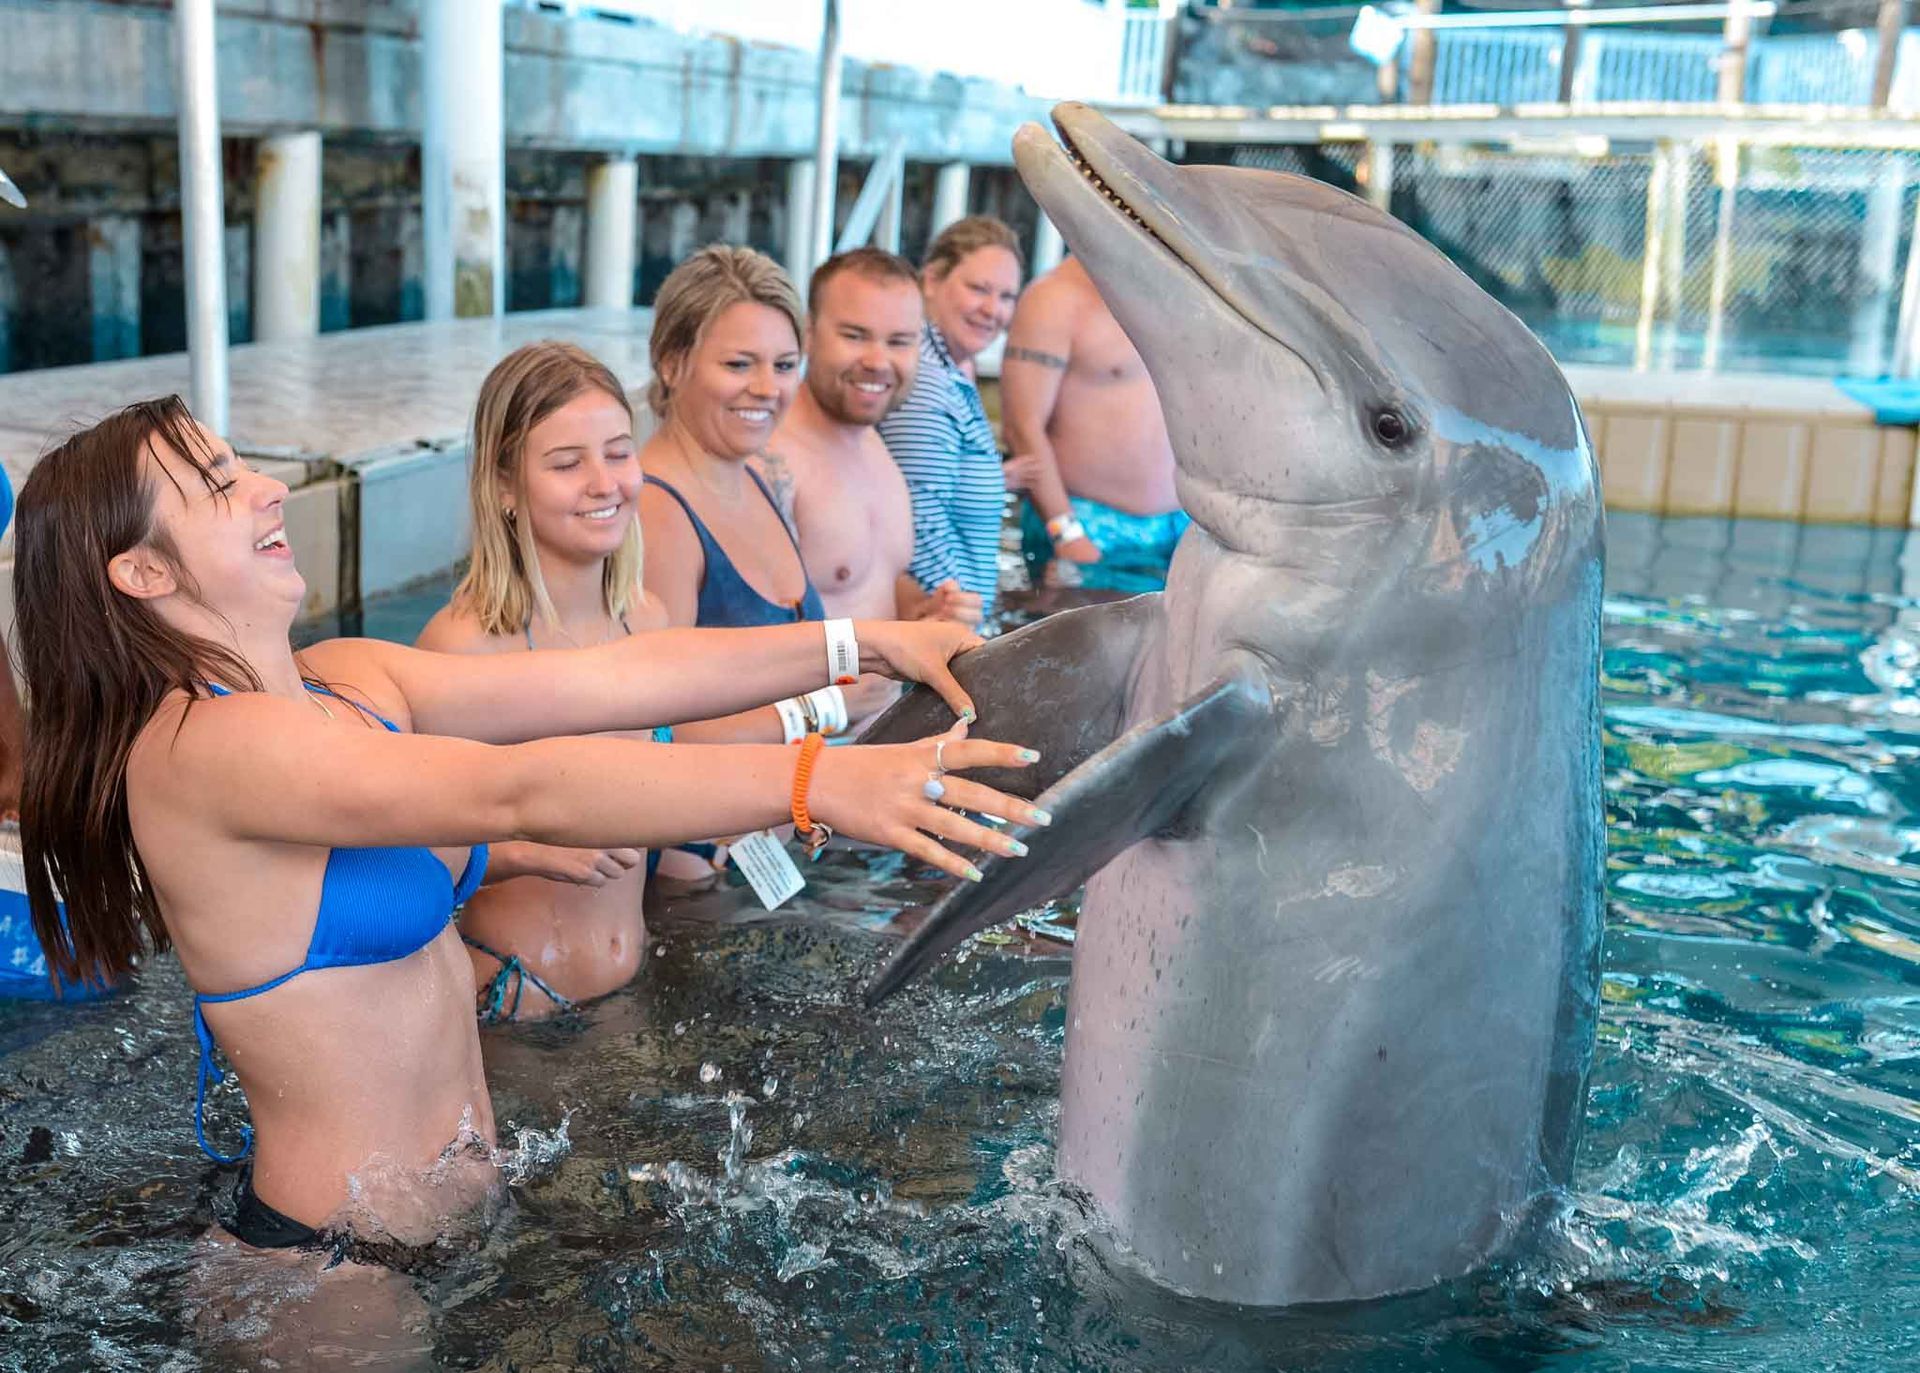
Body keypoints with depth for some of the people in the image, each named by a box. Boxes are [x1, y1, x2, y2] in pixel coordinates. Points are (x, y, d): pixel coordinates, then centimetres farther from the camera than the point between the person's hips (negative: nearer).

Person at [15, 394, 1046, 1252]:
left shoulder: (346, 680, 3)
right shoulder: (198, 746, -22)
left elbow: (617, 678, -4)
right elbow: (517, 793, -35)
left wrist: (868, 644, -11)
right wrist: (815, 783, -42)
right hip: (348, 1249, -7)